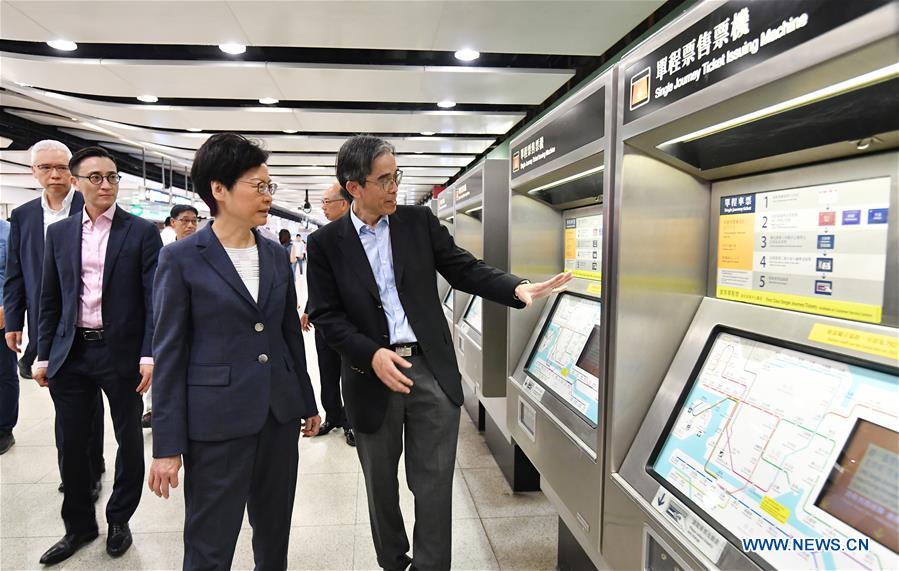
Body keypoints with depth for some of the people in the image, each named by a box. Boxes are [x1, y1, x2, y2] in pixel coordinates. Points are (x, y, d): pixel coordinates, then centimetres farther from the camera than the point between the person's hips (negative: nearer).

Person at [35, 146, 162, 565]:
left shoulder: (142, 232, -3)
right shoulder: (59, 232, 8)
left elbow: (154, 298, -8)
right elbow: (50, 299, 10)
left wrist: (149, 355, -14)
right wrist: (43, 355, 7)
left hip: (122, 351, -3)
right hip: (71, 353, 3)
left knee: (129, 440, 9)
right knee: (72, 443, 12)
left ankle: (119, 521, 30)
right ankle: (79, 525, 32)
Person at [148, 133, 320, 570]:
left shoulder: (276, 254, 7)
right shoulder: (181, 259, -7)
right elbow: (169, 354, -7)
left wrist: (307, 402, 16)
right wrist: (167, 445, -7)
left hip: (280, 414, 5)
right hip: (217, 419, -4)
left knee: (275, 533, 18)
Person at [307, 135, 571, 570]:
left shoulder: (420, 221, 3)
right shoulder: (325, 243, -2)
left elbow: (464, 269, 1)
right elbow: (325, 315, -6)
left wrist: (519, 289, -15)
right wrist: (372, 355, -20)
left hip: (431, 371, 0)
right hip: (372, 379, 0)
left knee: (433, 484, 5)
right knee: (380, 484, 18)